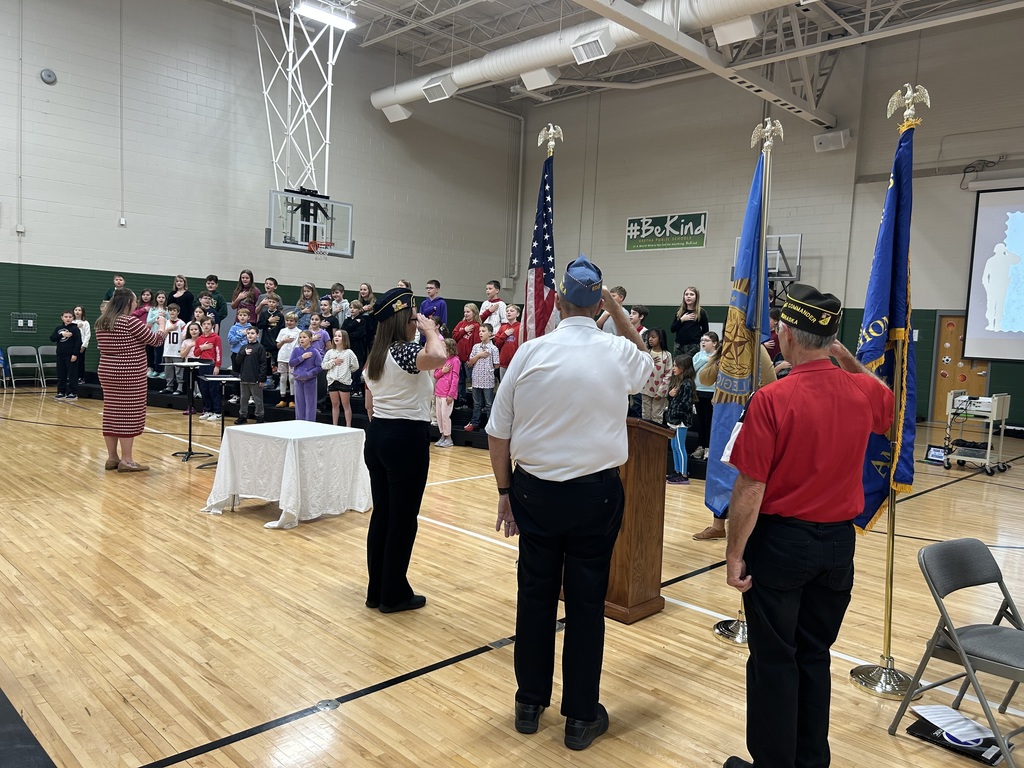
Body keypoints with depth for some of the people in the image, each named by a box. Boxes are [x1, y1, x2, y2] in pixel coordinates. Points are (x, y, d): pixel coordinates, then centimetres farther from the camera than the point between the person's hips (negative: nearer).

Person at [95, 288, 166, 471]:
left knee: (111, 413, 10)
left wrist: (145, 327, 24)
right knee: (128, 415, -3)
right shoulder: (131, 322, -14)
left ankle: (112, 457, 16)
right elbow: (155, 340, -6)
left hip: (107, 373, 8)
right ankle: (126, 460, -1)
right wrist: (161, 326, 13)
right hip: (129, 375, -8)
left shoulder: (101, 323, 10)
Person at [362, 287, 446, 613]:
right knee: (403, 518, 2)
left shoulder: (374, 356, 12)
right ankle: (394, 595, 12)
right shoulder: (405, 352, -16)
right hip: (406, 439, -9)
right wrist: (431, 330, -19)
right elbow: (439, 357, -37)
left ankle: (377, 590, 24)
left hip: (377, 436, 9)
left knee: (381, 514, 14)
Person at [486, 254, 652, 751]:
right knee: (586, 602, 10)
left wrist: (505, 491, 9)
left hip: (534, 490, 1)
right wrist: (618, 310, 16)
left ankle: (530, 704, 30)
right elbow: (647, 363, 22)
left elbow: (497, 434, -3)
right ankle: (581, 716, 24)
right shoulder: (619, 353, -5)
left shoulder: (530, 352, -7)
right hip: (596, 492, 0)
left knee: (535, 596, 14)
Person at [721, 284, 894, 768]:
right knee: (815, 654, 20)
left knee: (774, 658, 10)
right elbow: (885, 408, 22)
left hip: (781, 541, -5)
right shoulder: (865, 393, -5)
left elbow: (750, 489, -19)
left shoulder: (771, 401, -21)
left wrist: (735, 554, -9)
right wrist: (846, 358, 14)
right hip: (838, 542, 5)